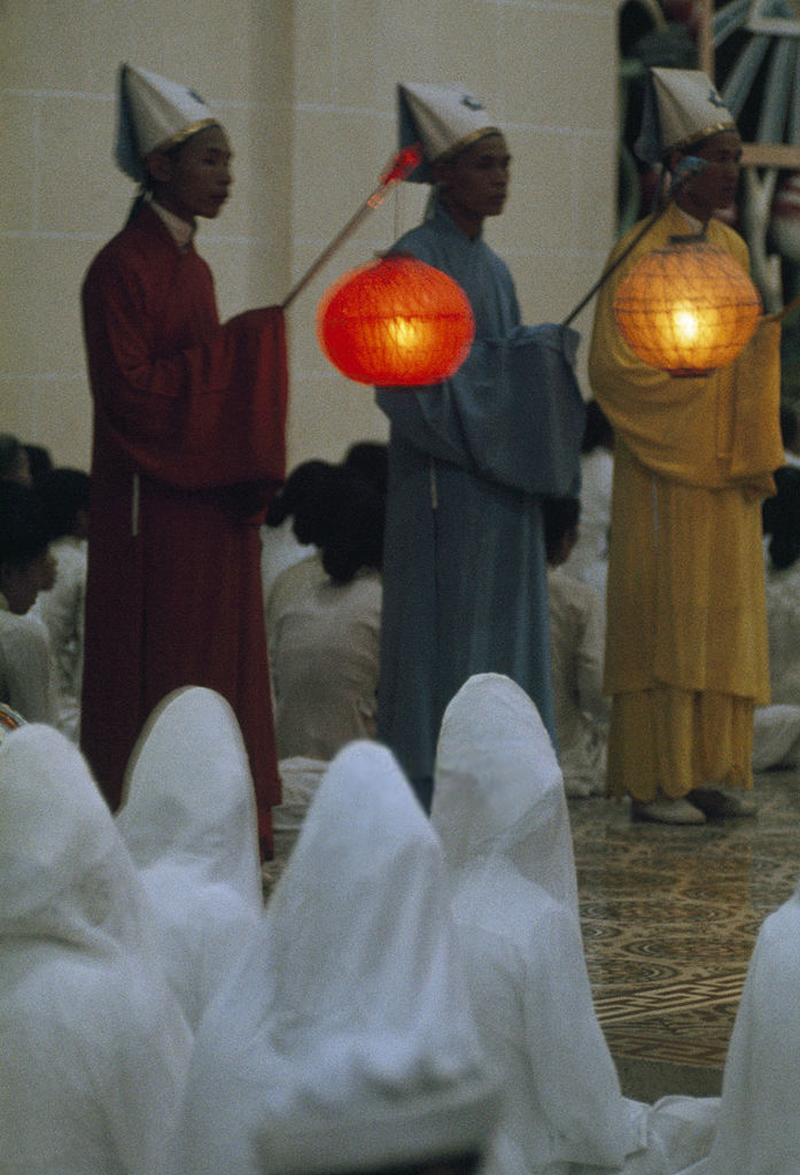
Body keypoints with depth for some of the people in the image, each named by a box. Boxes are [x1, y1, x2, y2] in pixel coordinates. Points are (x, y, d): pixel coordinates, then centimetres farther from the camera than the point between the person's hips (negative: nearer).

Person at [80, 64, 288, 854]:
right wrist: (233, 351, -16)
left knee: (218, 664, 8)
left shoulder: (191, 267, 15)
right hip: (154, 505, -9)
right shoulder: (122, 268, -12)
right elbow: (129, 389, -19)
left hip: (208, 501, 9)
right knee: (159, 671, -6)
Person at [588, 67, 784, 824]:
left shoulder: (734, 251, 12)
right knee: (664, 620, -6)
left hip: (725, 473, 7)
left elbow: (755, 362, 14)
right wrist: (695, 391, -12)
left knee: (726, 618, 6)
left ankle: (713, 771, 10)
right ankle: (654, 783, -4)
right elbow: (612, 368, -13)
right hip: (664, 471, -7)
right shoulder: (639, 256, -9)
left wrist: (752, 456, 3)